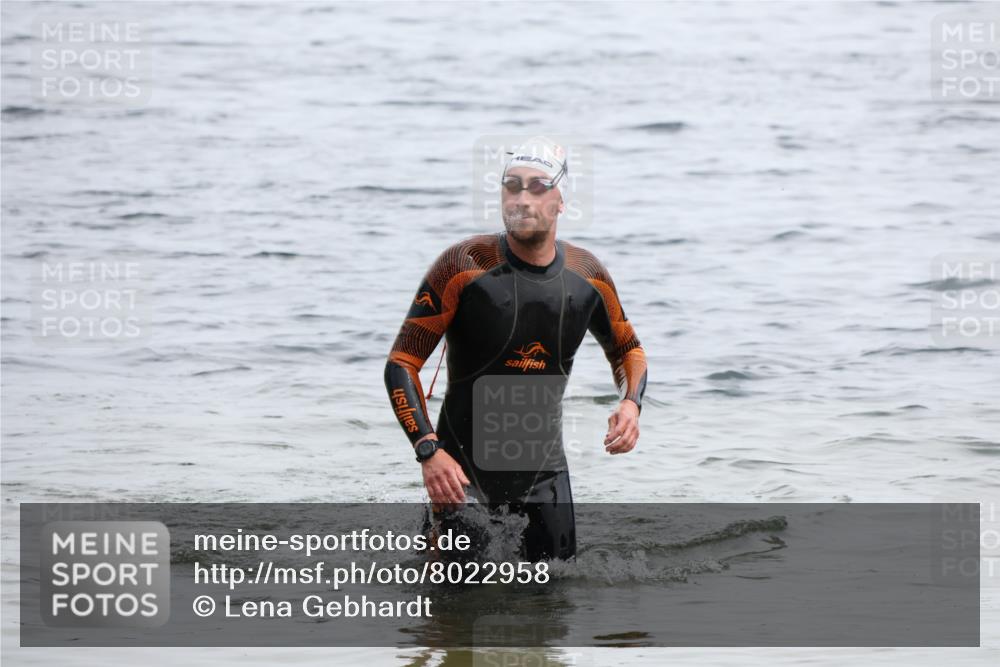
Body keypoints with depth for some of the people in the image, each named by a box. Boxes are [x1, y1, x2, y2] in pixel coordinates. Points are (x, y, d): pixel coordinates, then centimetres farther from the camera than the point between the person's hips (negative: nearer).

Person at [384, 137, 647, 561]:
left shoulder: (586, 276, -1)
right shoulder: (466, 267, -15)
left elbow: (627, 349, 19)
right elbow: (402, 363, -13)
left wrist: (631, 403, -4)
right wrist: (429, 450, -25)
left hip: (544, 469, 4)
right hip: (463, 468, -4)